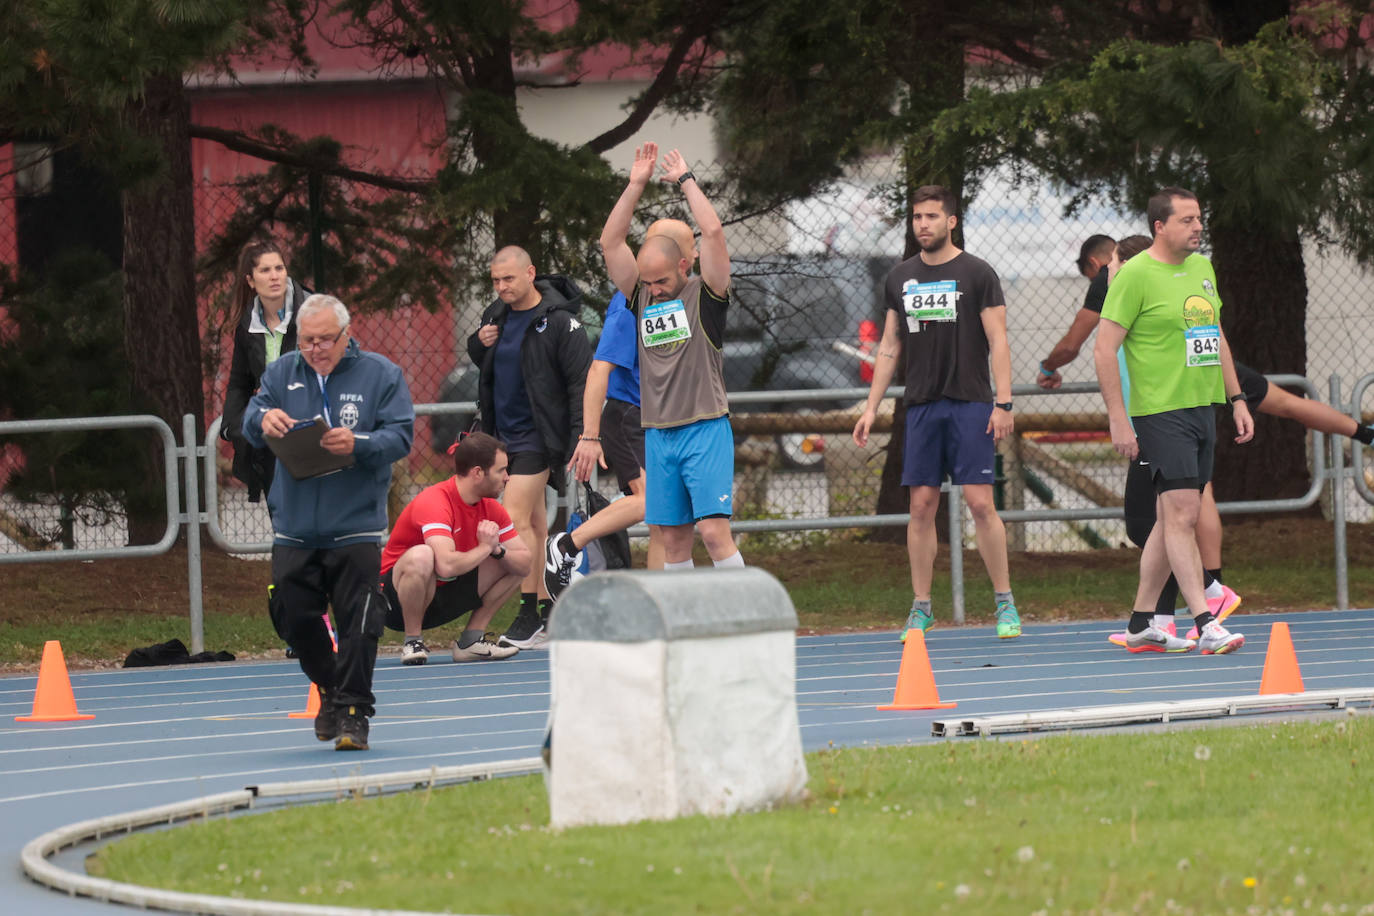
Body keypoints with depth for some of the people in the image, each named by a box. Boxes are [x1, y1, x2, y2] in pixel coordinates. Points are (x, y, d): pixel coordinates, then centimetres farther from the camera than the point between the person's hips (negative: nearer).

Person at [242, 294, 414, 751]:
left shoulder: (381, 374, 2)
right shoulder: (282, 374, 10)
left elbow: (400, 436, -5)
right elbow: (249, 423, 1)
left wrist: (358, 443, -25)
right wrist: (263, 419, -24)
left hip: (356, 528, -3)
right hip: (294, 528, 3)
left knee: (358, 624, -7)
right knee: (293, 618, 4)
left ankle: (351, 712, 1)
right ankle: (331, 691, 27)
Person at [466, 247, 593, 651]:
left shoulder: (559, 322, -13)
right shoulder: (496, 315, 9)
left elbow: (582, 383, -13)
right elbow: (481, 361, 24)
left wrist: (581, 440, -19)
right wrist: (479, 344, 0)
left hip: (536, 435, -7)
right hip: (503, 432, 7)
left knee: (515, 517, -15)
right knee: (535, 522, 10)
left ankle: (530, 613, -11)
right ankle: (549, 609, 13)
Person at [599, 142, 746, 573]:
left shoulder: (705, 295, -1)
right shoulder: (642, 298, 12)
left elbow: (712, 232, -11)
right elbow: (610, 243, 7)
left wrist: (685, 180, -1)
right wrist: (636, 185, 3)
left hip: (705, 429, -5)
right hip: (658, 435, 5)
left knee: (714, 531, -13)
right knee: (673, 539, 4)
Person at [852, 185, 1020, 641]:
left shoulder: (977, 274, -2)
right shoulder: (900, 278, 12)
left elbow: (998, 342, -4)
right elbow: (889, 347, 17)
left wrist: (1003, 403, -12)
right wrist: (871, 407, 11)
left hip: (970, 404, -4)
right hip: (921, 406, 4)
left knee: (980, 502, -9)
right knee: (921, 505, 2)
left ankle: (1005, 603, 0)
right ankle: (921, 608, 7)